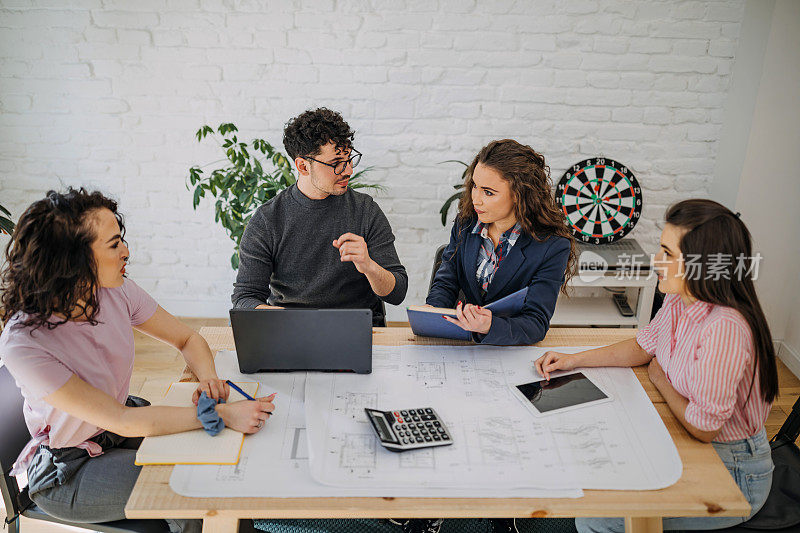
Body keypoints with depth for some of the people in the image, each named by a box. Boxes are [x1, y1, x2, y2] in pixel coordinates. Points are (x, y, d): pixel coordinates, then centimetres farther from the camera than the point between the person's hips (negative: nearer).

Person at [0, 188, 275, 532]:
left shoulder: (116, 292, -12)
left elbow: (188, 339, 0)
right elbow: (122, 422, -30)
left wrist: (207, 378, -22)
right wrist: (222, 414, -35)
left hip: (122, 423, 5)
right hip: (69, 471, -5)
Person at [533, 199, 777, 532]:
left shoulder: (725, 329, -33)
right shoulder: (679, 301, -6)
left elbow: (703, 427, -26)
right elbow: (643, 348, 12)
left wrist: (660, 380, -9)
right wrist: (574, 360, 2)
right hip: (687, 445, 8)